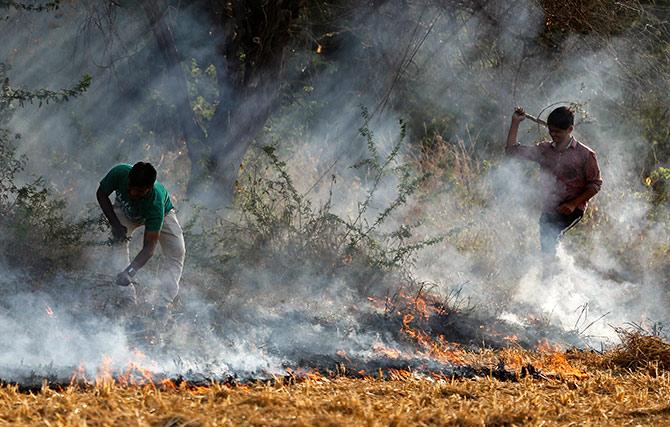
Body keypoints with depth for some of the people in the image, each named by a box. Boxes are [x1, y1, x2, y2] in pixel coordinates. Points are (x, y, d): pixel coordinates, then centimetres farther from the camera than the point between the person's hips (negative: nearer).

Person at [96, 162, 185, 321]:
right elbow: (101, 194, -17)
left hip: (162, 213, -2)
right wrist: (116, 224, -28)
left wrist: (129, 272, -58)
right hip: (125, 210, 2)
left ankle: (161, 307, -17)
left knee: (176, 253, -16)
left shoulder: (155, 201, -46)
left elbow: (149, 248, -46)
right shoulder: (119, 173, -40)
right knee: (118, 241, -23)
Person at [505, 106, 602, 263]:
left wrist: (573, 204, -10)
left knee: (549, 236, -30)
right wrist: (515, 122, 5)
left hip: (572, 211, -5)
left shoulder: (585, 154, -2)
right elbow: (512, 149, 13)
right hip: (548, 210, 5)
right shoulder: (544, 150, 10)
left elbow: (595, 184, 0)